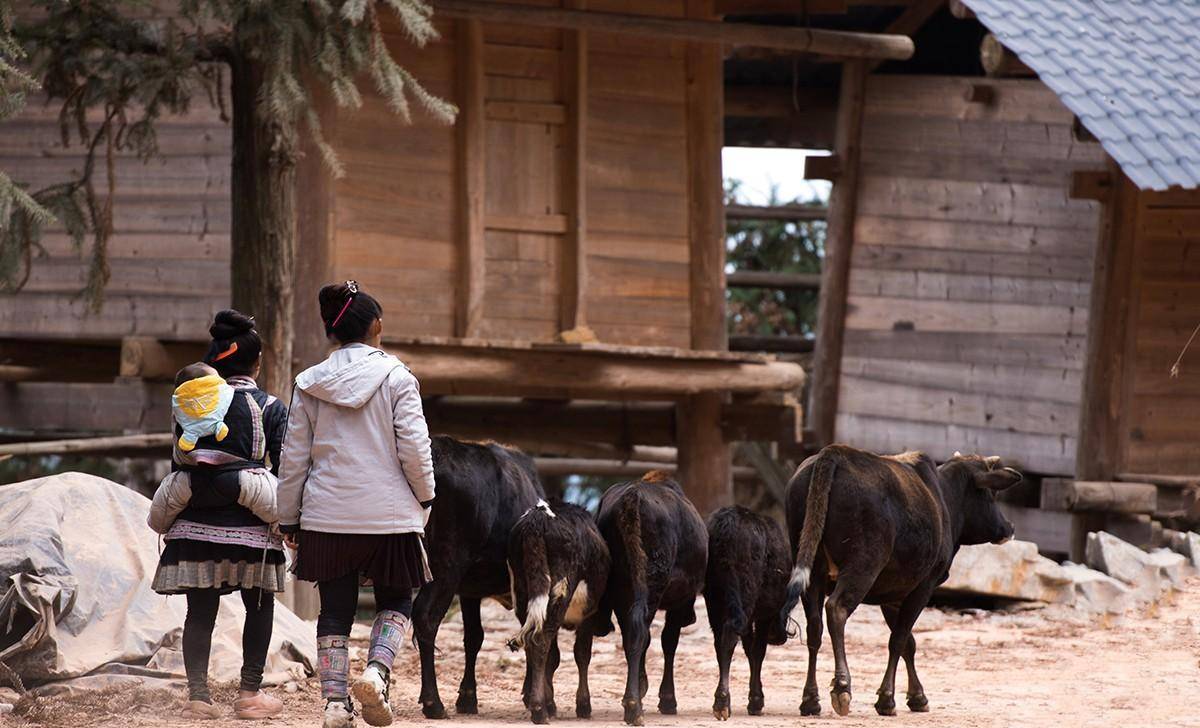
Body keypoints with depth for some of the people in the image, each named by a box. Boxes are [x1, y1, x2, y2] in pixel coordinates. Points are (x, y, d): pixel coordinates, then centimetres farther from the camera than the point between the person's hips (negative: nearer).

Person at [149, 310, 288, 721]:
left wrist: (173, 513, 20)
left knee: (200, 610, 5)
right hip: (248, 525, -3)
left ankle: (198, 696, 0)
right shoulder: (269, 408, -2)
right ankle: (250, 693, 8)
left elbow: (179, 461, 10)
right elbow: (285, 469, -4)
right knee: (259, 606, 11)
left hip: (195, 525, 3)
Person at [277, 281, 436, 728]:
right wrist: (425, 497, 8)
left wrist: (289, 519, 14)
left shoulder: (309, 384, 3)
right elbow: (414, 449, -8)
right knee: (395, 602, 14)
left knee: (335, 611, 11)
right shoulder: (396, 377, -5)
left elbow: (293, 457, 6)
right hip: (389, 514, -2)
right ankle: (376, 670, -11)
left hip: (327, 516, 2)